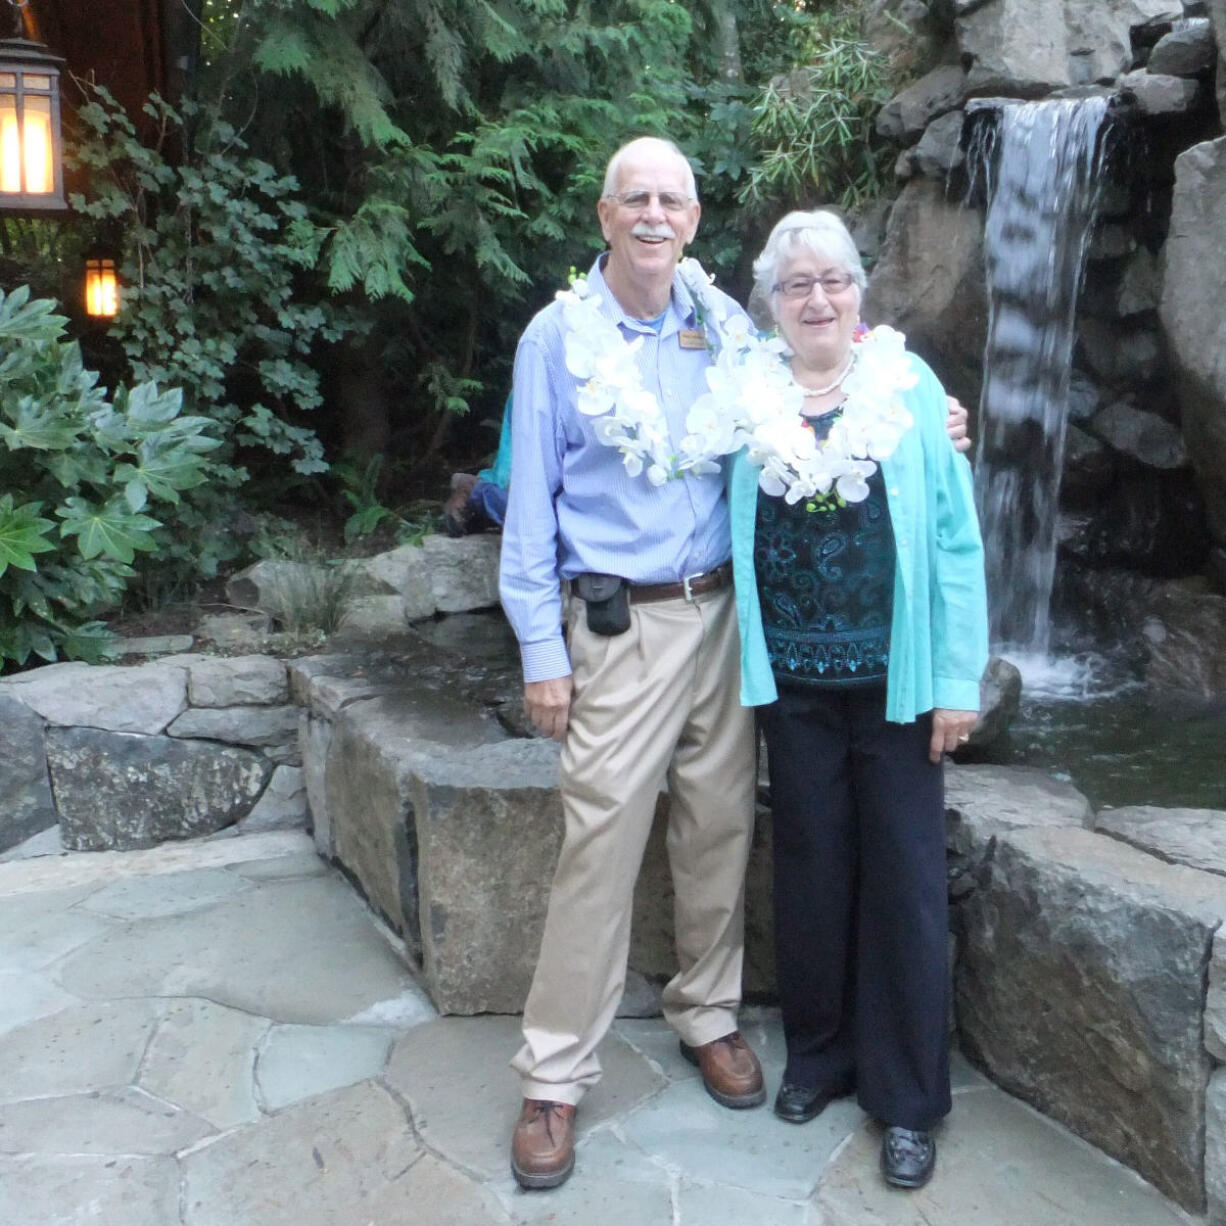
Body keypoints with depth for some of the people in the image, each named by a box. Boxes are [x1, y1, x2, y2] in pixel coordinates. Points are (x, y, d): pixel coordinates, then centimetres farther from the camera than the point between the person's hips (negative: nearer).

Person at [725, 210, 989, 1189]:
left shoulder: (909, 385, -3)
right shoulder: (748, 396, 3)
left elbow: (956, 538, -4)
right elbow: (734, 534, 7)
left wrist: (958, 680, -8)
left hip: (894, 678, -2)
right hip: (793, 678, 2)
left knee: (905, 879, 4)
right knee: (811, 868, 12)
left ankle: (909, 1095, 20)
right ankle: (818, 1051, 32)